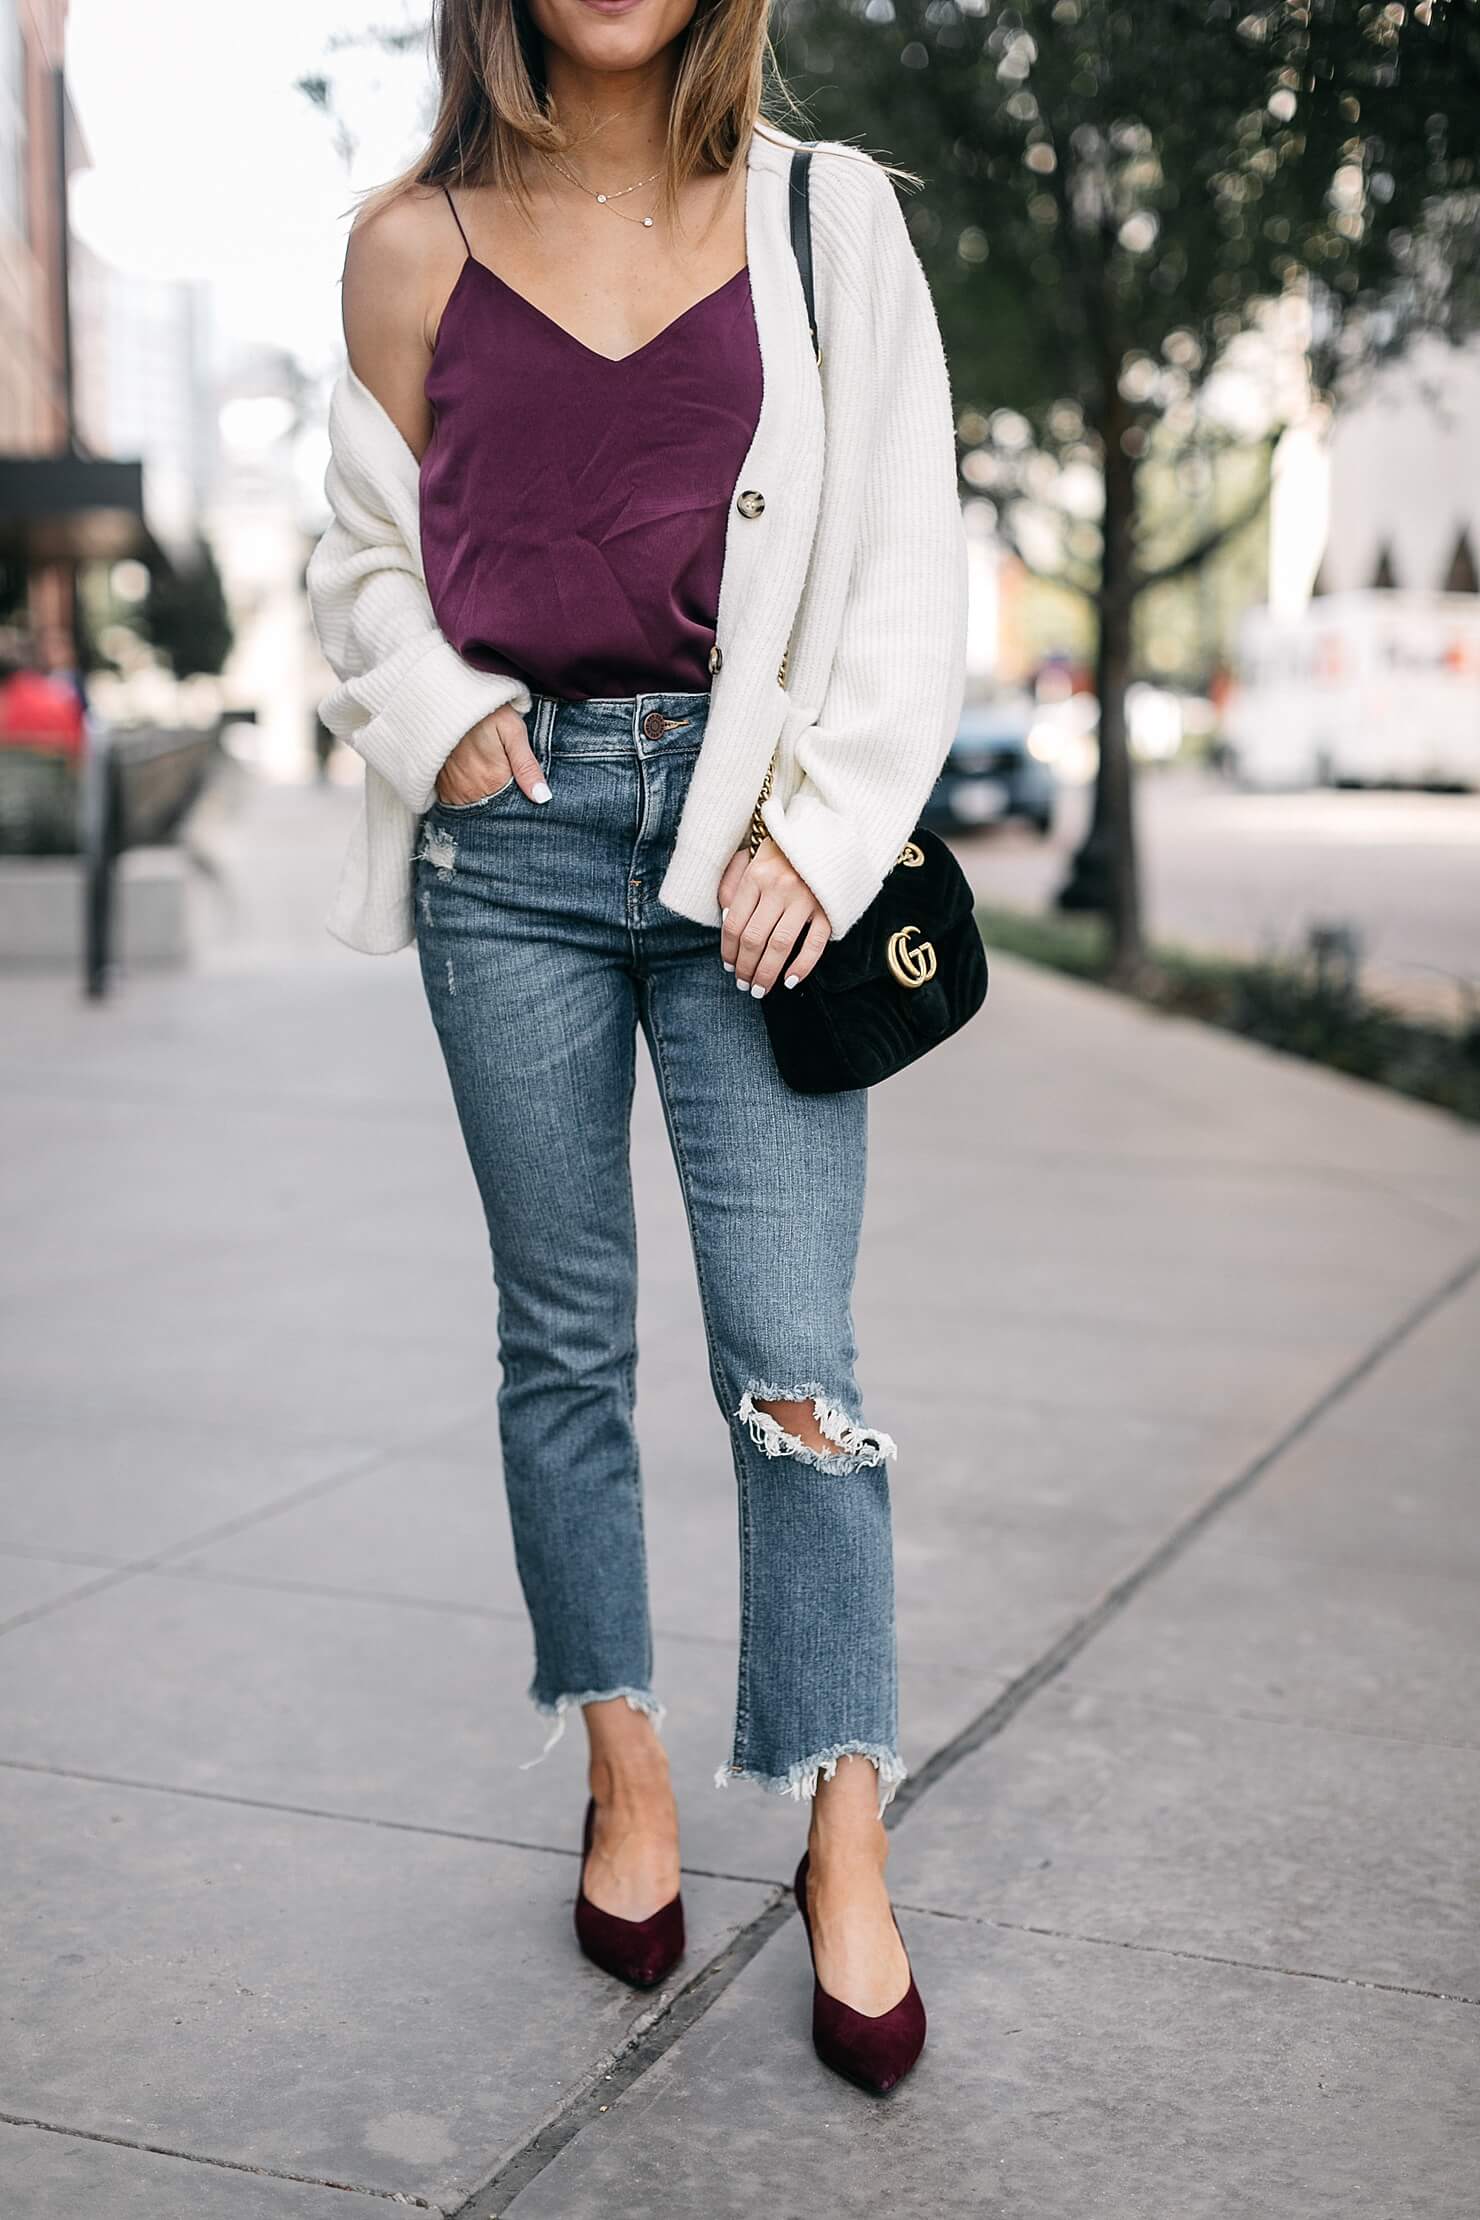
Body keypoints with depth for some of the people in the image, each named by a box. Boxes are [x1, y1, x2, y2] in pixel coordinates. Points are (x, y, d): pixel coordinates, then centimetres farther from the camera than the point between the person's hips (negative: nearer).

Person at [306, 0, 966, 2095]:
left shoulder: (825, 216, 5)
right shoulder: (414, 244, 8)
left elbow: (907, 558, 4)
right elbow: (366, 552, 16)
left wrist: (816, 827, -6)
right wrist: (440, 721, -3)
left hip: (745, 816, -1)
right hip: (512, 826, 2)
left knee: (792, 1352, -6)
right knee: (564, 1336, 7)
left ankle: (846, 1853, 4)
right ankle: (626, 1775, 23)